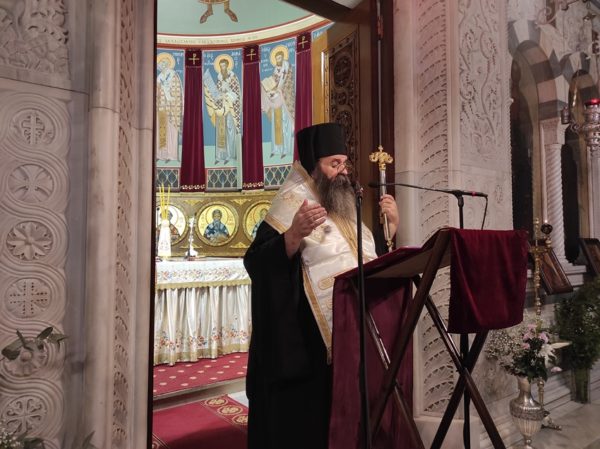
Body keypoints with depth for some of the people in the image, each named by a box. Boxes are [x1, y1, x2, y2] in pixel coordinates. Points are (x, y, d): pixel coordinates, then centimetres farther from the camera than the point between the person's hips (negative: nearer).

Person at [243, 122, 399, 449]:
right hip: (310, 346, -7)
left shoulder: (344, 210, 14)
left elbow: (372, 261, 20)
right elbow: (258, 264, -22)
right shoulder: (291, 205, -10)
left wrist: (391, 224, 8)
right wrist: (296, 233, -37)